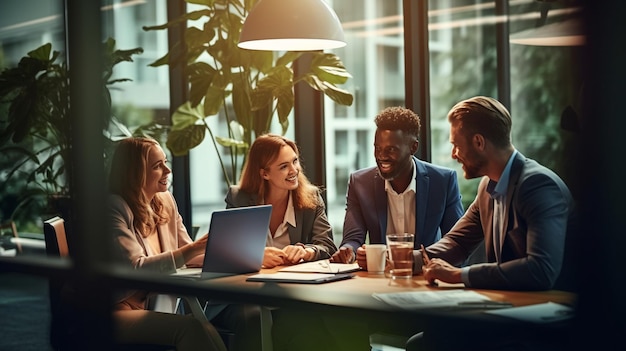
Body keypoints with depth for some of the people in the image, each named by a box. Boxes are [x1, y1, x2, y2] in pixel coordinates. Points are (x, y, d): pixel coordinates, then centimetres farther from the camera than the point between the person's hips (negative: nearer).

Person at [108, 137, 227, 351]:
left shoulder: (165, 201, 10)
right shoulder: (114, 208, -13)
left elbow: (186, 253, 12)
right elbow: (135, 269, -22)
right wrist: (195, 248, -28)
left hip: (158, 305, 7)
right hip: (119, 312, -7)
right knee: (192, 327, -31)